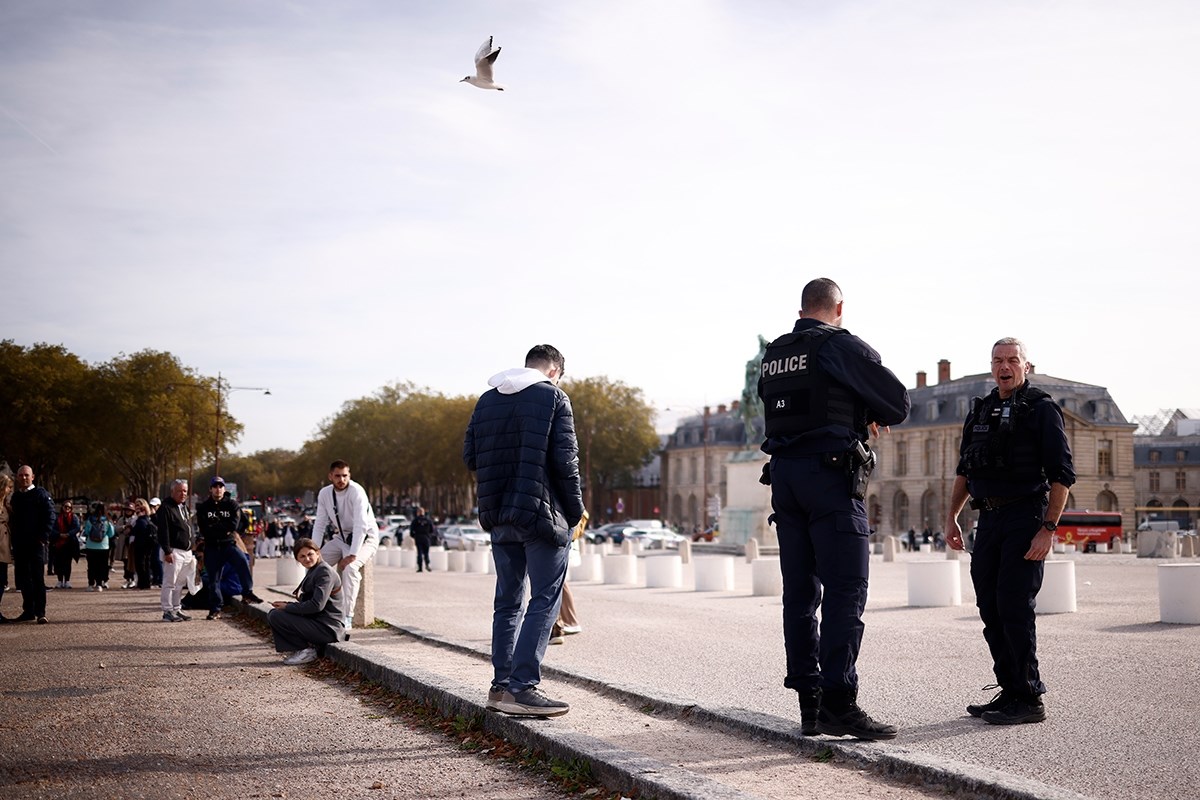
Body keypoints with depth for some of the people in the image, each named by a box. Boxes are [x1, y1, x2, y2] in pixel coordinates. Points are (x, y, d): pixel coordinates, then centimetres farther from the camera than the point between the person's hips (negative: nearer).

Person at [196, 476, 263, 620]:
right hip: (211, 547, 1)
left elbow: (234, 525, -9)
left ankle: (247, 592, -19)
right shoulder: (203, 507, 6)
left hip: (229, 544, -1)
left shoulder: (232, 504, 5)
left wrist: (215, 526, -9)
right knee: (213, 578, 3)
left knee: (243, 561, -28)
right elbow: (204, 529, -6)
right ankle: (215, 609, 11)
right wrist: (224, 529, -9)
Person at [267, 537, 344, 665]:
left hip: (326, 628, -10)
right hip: (316, 621, 10)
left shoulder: (325, 572, -14)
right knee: (272, 613, 12)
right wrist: (286, 604, 0)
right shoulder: (313, 571, 17)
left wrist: (287, 607, -14)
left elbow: (317, 605, -24)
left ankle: (306, 650, -8)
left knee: (276, 616, -16)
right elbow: (306, 603, 17)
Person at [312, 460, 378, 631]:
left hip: (364, 538, -6)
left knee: (350, 568, -32)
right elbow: (320, 524, 0)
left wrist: (352, 555, -35)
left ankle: (347, 617, -27)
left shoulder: (357, 492, -25)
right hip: (340, 537, 7)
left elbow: (361, 526, -31)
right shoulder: (324, 494, -5)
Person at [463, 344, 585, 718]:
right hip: (542, 514, -6)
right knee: (544, 601, -2)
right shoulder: (553, 396, -4)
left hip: (499, 516, 6)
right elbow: (565, 458, -10)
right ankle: (523, 687, -8)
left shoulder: (487, 399, 12)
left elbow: (470, 456, 9)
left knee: (507, 601, 14)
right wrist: (575, 510, -1)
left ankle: (501, 685, 16)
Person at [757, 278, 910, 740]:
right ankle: (838, 703, -10)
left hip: (783, 474, 7)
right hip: (830, 474, -7)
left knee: (799, 592, 8)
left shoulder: (773, 356, 15)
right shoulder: (841, 345, -5)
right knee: (845, 590, -6)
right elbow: (898, 401, -3)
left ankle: (809, 706, 11)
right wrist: (874, 416, 20)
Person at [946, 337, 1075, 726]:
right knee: (991, 609, 8)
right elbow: (964, 470, 23)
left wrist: (1048, 529, -17)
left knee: (1014, 608, -9)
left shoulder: (1041, 408, -4)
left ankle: (1029, 699, -1)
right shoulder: (980, 410, 15)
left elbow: (1062, 474, -10)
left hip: (1025, 519, -7)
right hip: (989, 519, 7)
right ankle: (1010, 691, 17)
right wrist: (951, 517, 16)